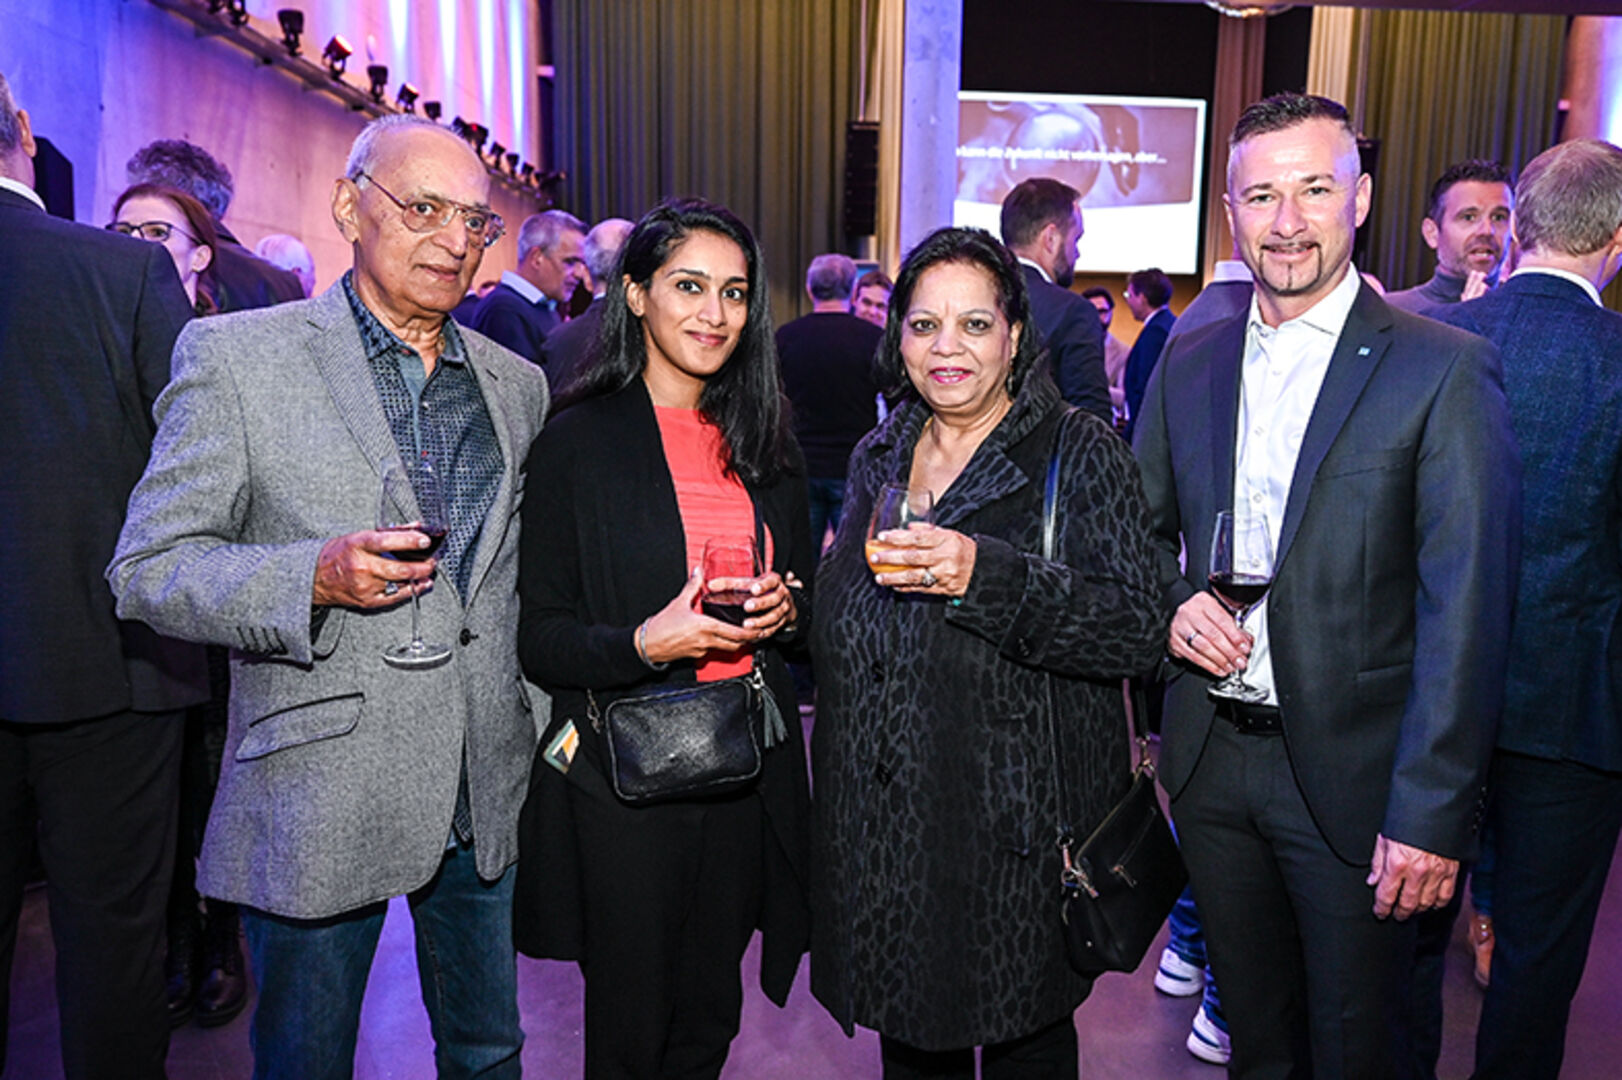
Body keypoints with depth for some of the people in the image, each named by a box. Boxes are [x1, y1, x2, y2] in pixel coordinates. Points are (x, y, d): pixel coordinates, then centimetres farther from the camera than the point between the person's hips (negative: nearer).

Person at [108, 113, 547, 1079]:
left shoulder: (518, 384, 8)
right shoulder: (235, 355, -5)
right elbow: (148, 568, -7)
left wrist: (548, 719, 7)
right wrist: (313, 576, -23)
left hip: (487, 797, 4)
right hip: (320, 801, -3)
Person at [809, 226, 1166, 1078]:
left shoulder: (1080, 453, -7)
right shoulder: (877, 459, 9)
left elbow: (1136, 630, -19)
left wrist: (985, 575, -28)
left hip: (1017, 827, -4)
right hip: (881, 828, 5)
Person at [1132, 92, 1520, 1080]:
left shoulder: (1444, 371, -11)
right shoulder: (1189, 364, 5)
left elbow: (1465, 613, -14)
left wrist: (1431, 814, -17)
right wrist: (1170, 606, -7)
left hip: (1353, 775, -4)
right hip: (1210, 759, 4)